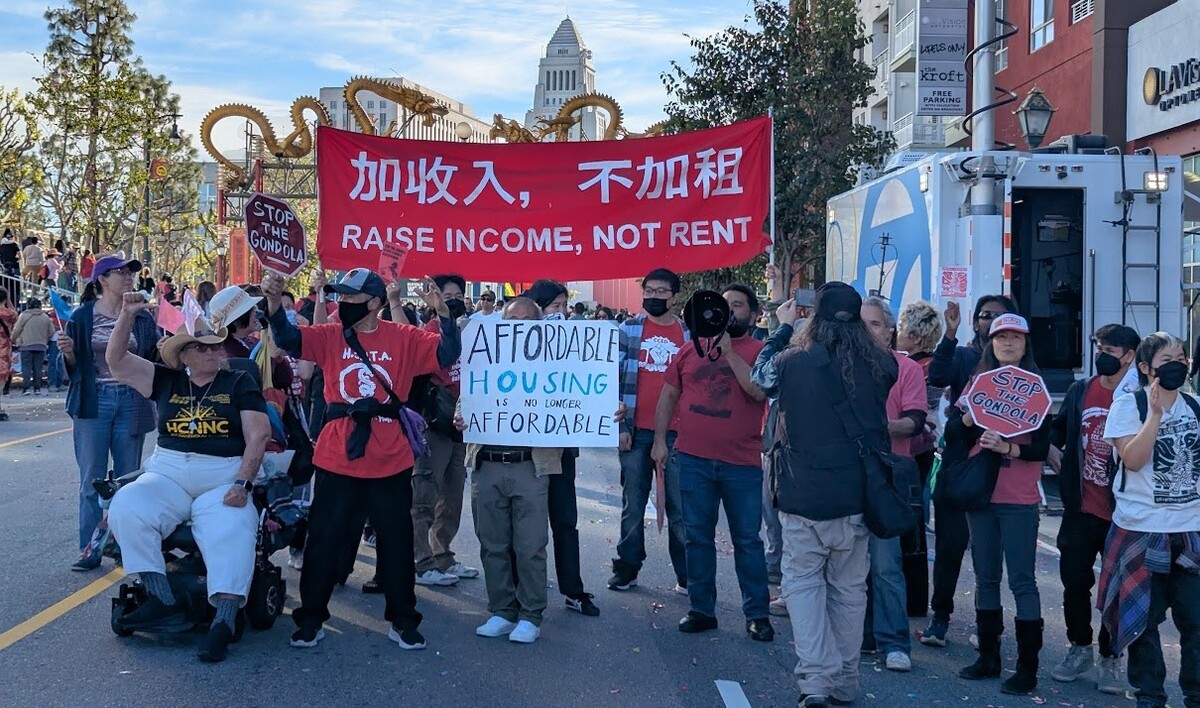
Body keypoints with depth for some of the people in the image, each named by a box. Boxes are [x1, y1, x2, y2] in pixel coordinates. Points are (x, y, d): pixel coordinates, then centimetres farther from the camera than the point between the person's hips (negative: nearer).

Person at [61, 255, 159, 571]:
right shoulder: (82, 317, 1)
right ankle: (89, 550, 8)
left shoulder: (143, 318, 7)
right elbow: (73, 366, 6)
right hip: (94, 402, -2)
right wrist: (67, 352, -15)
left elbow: (153, 362, 11)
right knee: (92, 480, 1)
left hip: (131, 402, 2)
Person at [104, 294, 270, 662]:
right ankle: (163, 597, -20)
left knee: (229, 533, -31)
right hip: (168, 473, 3)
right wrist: (128, 314, -3)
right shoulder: (168, 381, 14)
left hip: (224, 478, -3)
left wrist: (242, 482, -15)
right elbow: (116, 360, 9)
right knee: (126, 508, -25)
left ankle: (224, 621, -37)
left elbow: (259, 435, -3)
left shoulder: (239, 383, 5)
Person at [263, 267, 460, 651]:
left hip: (391, 464, -1)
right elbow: (287, 338, -9)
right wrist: (274, 301, -26)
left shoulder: (404, 338, -1)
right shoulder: (331, 336, 2)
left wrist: (442, 312, -24)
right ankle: (310, 620, 23)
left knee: (397, 545, 10)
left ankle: (403, 622, 25)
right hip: (337, 462, 1)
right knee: (323, 543, 8)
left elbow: (447, 354, -9)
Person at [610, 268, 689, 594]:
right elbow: (614, 378, 2)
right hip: (636, 431, 0)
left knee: (679, 506, 4)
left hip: (676, 433, 0)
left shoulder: (689, 334, 6)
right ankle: (627, 567, 19)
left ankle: (687, 575, 11)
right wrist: (620, 425, -5)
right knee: (633, 504, 9)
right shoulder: (628, 330, 4)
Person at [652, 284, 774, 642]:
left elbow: (759, 390, -18)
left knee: (747, 540, 5)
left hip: (742, 464, -3)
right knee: (698, 538, 10)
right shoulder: (691, 349, 9)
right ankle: (701, 609, 21)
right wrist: (660, 440, 8)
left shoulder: (760, 351, -1)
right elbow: (668, 394, 14)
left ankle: (757, 615, 15)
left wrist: (729, 351, -16)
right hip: (693, 459, 3)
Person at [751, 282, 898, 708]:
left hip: (803, 494, -2)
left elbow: (760, 378, 12)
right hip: (858, 495, 2)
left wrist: (783, 328, 23)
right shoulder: (881, 365, -6)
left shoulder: (793, 361, -10)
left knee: (802, 582, 9)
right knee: (849, 588, 14)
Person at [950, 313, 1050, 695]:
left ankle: (1027, 667, 1)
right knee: (986, 577, 11)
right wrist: (969, 416, -16)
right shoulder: (978, 383, 10)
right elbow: (952, 432, 3)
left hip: (1019, 499, -4)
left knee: (1021, 579, -5)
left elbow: (1041, 448, -7)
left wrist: (1008, 448, -23)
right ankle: (988, 657, 22)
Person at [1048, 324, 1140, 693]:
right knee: (1075, 581, 11)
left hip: (1121, 514, -4)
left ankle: (1110, 658, 22)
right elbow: (1058, 427, 20)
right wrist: (1053, 449, 5)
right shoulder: (1080, 391, 4)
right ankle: (1080, 647, 29)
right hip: (1080, 509, 4)